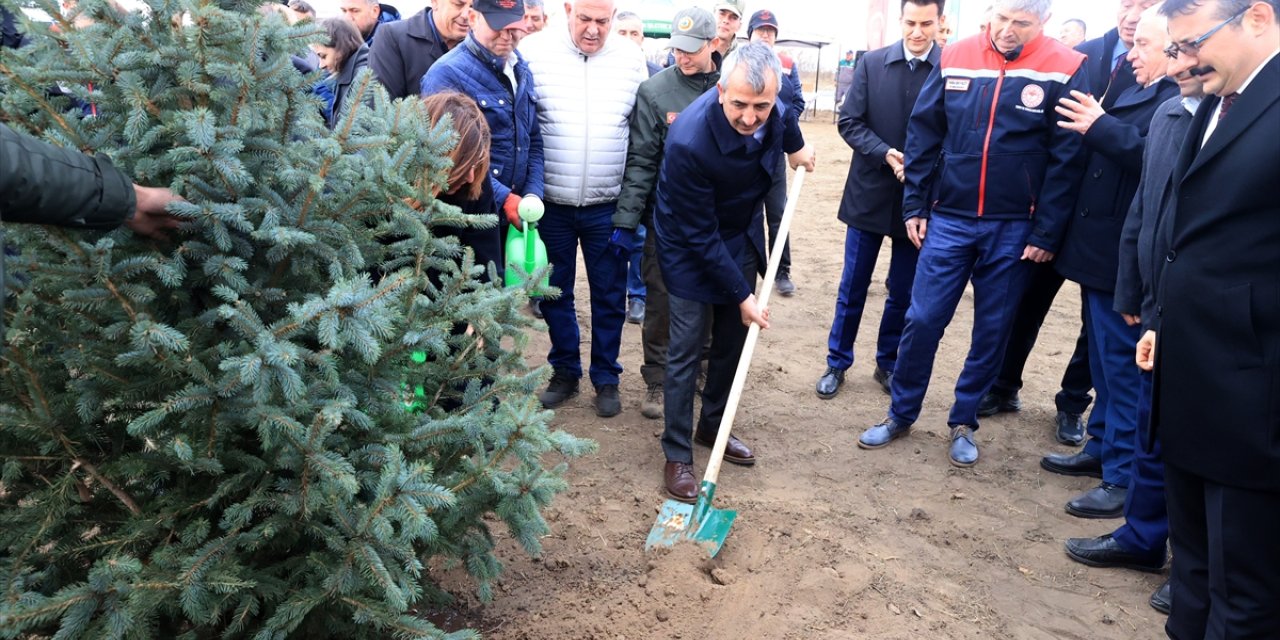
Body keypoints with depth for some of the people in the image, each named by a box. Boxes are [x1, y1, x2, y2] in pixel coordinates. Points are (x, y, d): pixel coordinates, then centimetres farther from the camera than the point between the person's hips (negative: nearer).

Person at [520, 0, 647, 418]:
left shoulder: (632, 59, 0)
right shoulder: (535, 51, -5)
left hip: (608, 206, 0)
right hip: (551, 203, 0)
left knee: (609, 296, 9)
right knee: (554, 292, 12)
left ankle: (606, 377, 26)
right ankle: (565, 371, 30)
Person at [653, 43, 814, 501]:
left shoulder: (768, 106, -19)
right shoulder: (689, 143, -36)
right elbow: (700, 237, -26)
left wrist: (795, 144, 17)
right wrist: (741, 295, -21)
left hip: (742, 236, 6)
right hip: (691, 248, -6)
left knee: (733, 342, 13)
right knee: (686, 352, -3)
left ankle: (712, 426, 32)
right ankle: (677, 455, 10)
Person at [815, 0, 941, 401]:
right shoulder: (872, 63, -1)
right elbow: (849, 122, -3)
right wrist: (886, 154, -17)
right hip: (870, 193, 1)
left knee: (903, 292, 12)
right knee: (852, 288, 10)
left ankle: (888, 363, 30)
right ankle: (837, 363, 25)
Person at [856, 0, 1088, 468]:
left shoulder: (1063, 70, -7)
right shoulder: (955, 58, 0)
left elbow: (1066, 160, -6)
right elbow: (923, 135, 5)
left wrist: (1046, 234, -8)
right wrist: (914, 206, 2)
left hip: (1013, 228, -1)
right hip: (948, 219, 1)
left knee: (992, 332, 9)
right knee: (922, 320, 3)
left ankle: (963, 422, 26)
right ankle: (900, 414, 20)